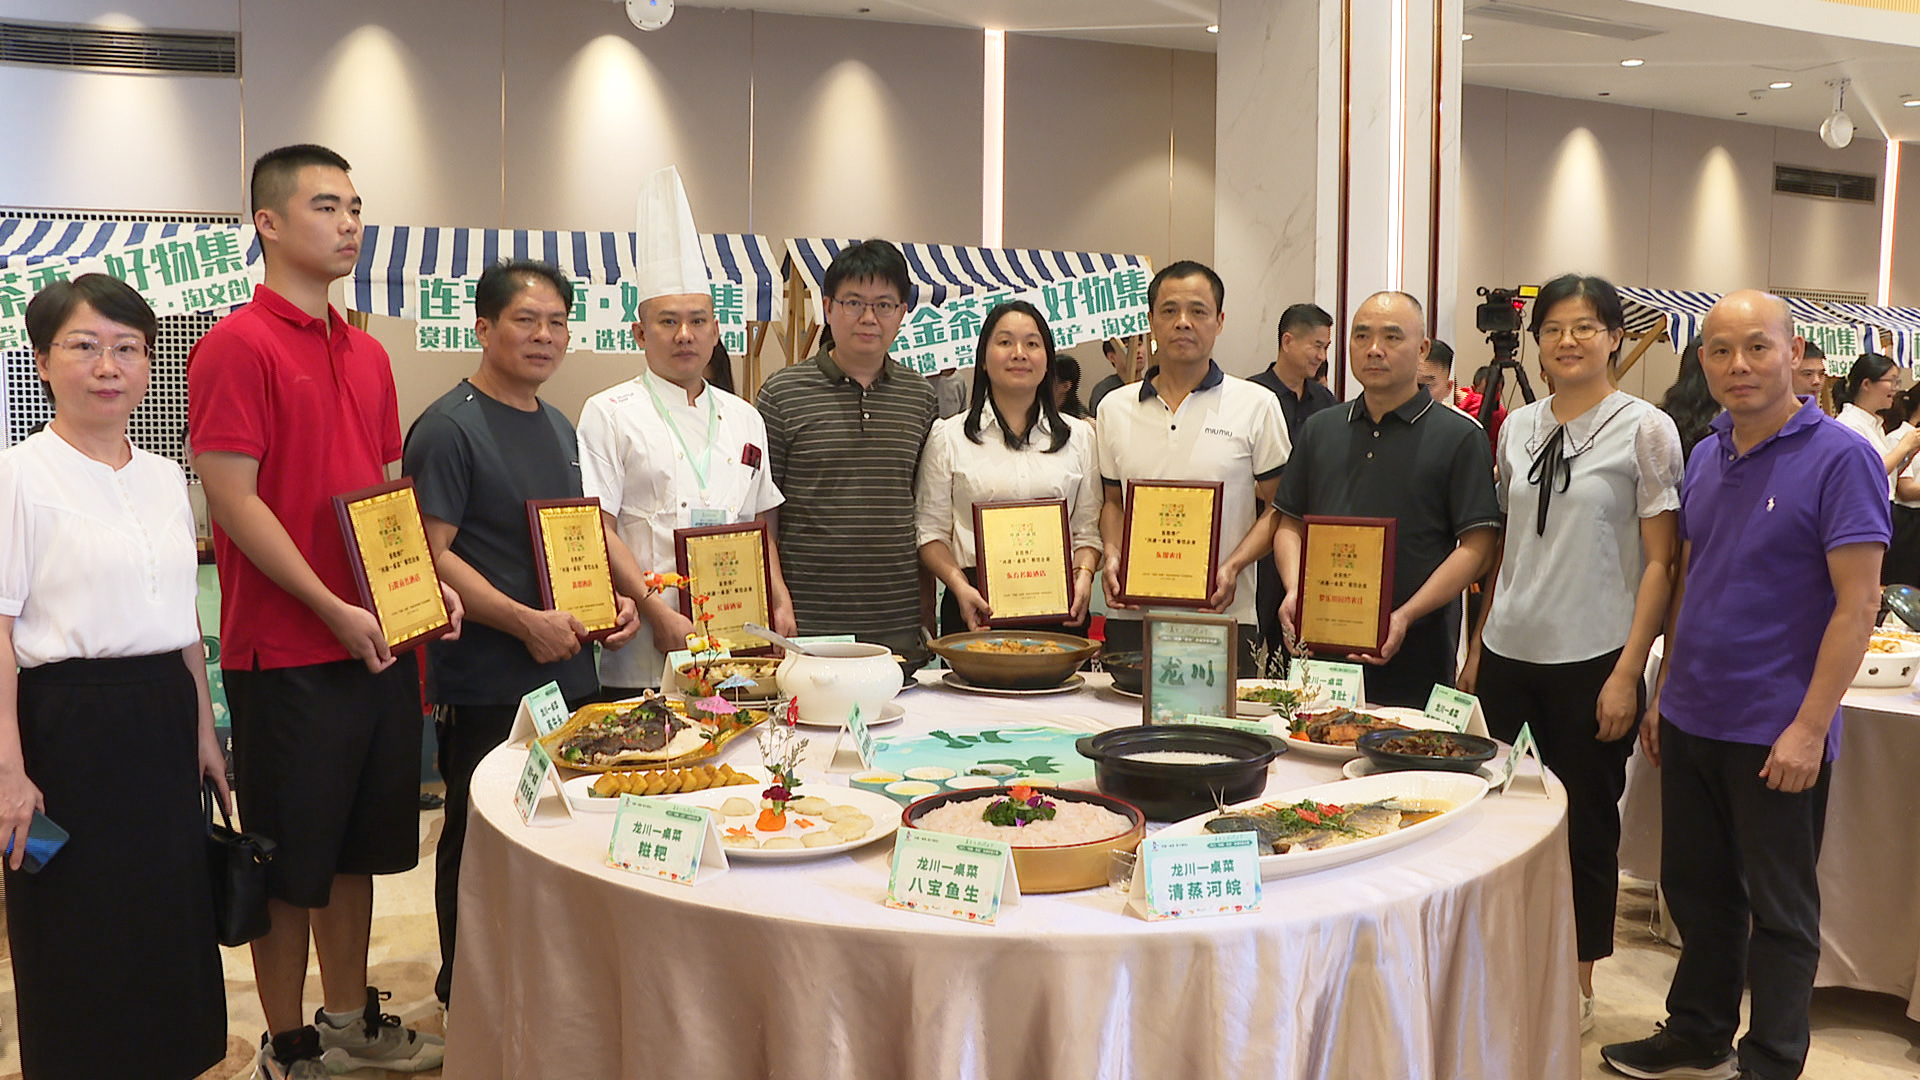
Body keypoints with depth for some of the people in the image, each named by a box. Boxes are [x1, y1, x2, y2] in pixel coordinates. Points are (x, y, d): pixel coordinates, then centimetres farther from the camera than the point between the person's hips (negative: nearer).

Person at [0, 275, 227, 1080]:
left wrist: (203, 730, 16)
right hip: (70, 722, -6)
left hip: (163, 719, 6)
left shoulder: (165, 478, 10)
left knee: (169, 917, 13)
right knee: (78, 940, 5)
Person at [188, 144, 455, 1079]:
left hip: (380, 642, 7)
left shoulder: (367, 354, 12)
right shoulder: (237, 345, -11)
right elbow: (233, 499, -16)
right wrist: (334, 610, -18)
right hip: (286, 651, -7)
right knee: (291, 859, 5)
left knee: (359, 843, 17)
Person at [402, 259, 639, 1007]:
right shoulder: (449, 427, -11)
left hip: (570, 675, 8)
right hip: (487, 687, -7)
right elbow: (431, 554, -16)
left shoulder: (559, 427, 14)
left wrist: (612, 598, 5)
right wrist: (526, 622, -22)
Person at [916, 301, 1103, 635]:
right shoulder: (947, 437, 7)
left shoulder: (1079, 436, 14)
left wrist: (1083, 574, -6)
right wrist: (959, 584, -11)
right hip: (978, 607, -1)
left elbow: (1088, 529, 13)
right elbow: (930, 529, 4)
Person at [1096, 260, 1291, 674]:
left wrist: (1233, 566, -13)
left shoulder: (1256, 405, 2)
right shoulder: (1116, 408, 11)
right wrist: (1112, 558, 0)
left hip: (1222, 615, -2)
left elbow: (1278, 508, 3)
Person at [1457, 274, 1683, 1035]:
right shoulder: (1519, 428, 8)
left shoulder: (1645, 430, -4)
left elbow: (1659, 563, -6)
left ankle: (1578, 983, 23)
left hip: (1592, 660, -4)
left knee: (1586, 822, 7)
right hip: (1509, 655, 4)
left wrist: (1628, 672, -11)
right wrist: (1476, 648, 11)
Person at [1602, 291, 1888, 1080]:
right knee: (1695, 888, 18)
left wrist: (1810, 728, -19)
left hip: (1777, 733, -6)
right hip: (1691, 719, 6)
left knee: (1779, 909, 8)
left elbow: (1857, 604, -16)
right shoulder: (1704, 458, 7)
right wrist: (1663, 693, 13)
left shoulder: (1839, 459, -12)